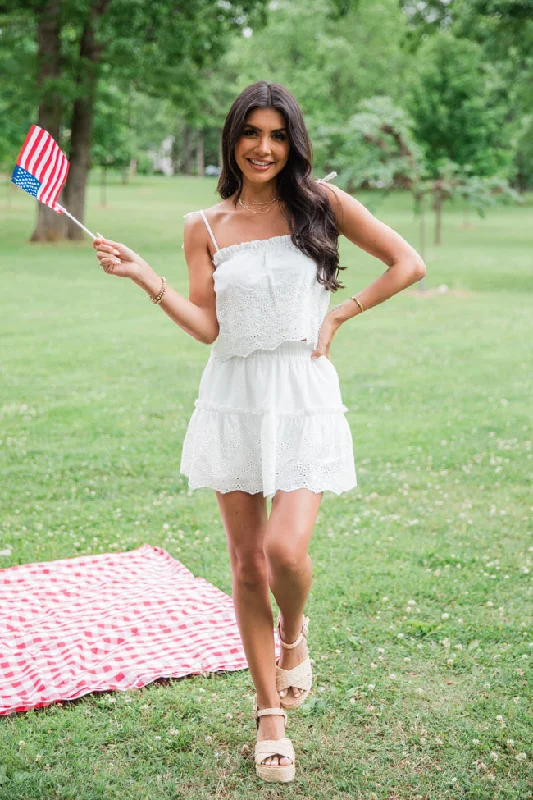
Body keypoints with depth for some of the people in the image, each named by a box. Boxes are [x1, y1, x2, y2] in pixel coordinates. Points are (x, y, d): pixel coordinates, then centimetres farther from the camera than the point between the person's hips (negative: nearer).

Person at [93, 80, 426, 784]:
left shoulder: (321, 202, 0)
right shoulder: (205, 227, 3)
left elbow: (409, 264, 2)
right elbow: (207, 327, -3)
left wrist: (338, 315, -2)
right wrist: (145, 278, -12)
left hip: (303, 397, -2)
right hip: (235, 399, 2)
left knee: (286, 550, -17)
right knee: (247, 564, 6)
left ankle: (295, 634, 21)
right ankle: (270, 715, 23)